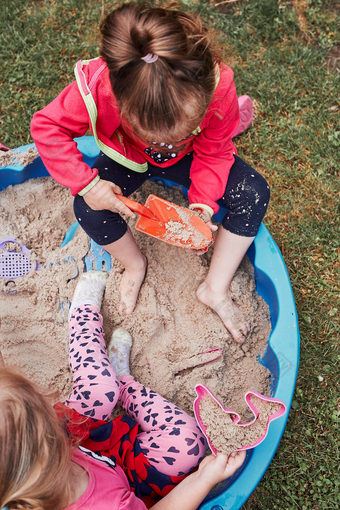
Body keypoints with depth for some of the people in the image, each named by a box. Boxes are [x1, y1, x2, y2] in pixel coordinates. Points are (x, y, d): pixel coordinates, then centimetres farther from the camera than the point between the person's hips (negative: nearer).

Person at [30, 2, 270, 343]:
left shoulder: (218, 86, -37)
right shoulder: (98, 86, -41)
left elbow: (213, 153, -20)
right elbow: (46, 126, -27)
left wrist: (203, 206, -34)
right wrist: (87, 184, -35)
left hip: (188, 157, 1)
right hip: (126, 156, 0)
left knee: (253, 194, -19)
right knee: (88, 210, -27)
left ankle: (215, 288, -2)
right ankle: (134, 264, 6)